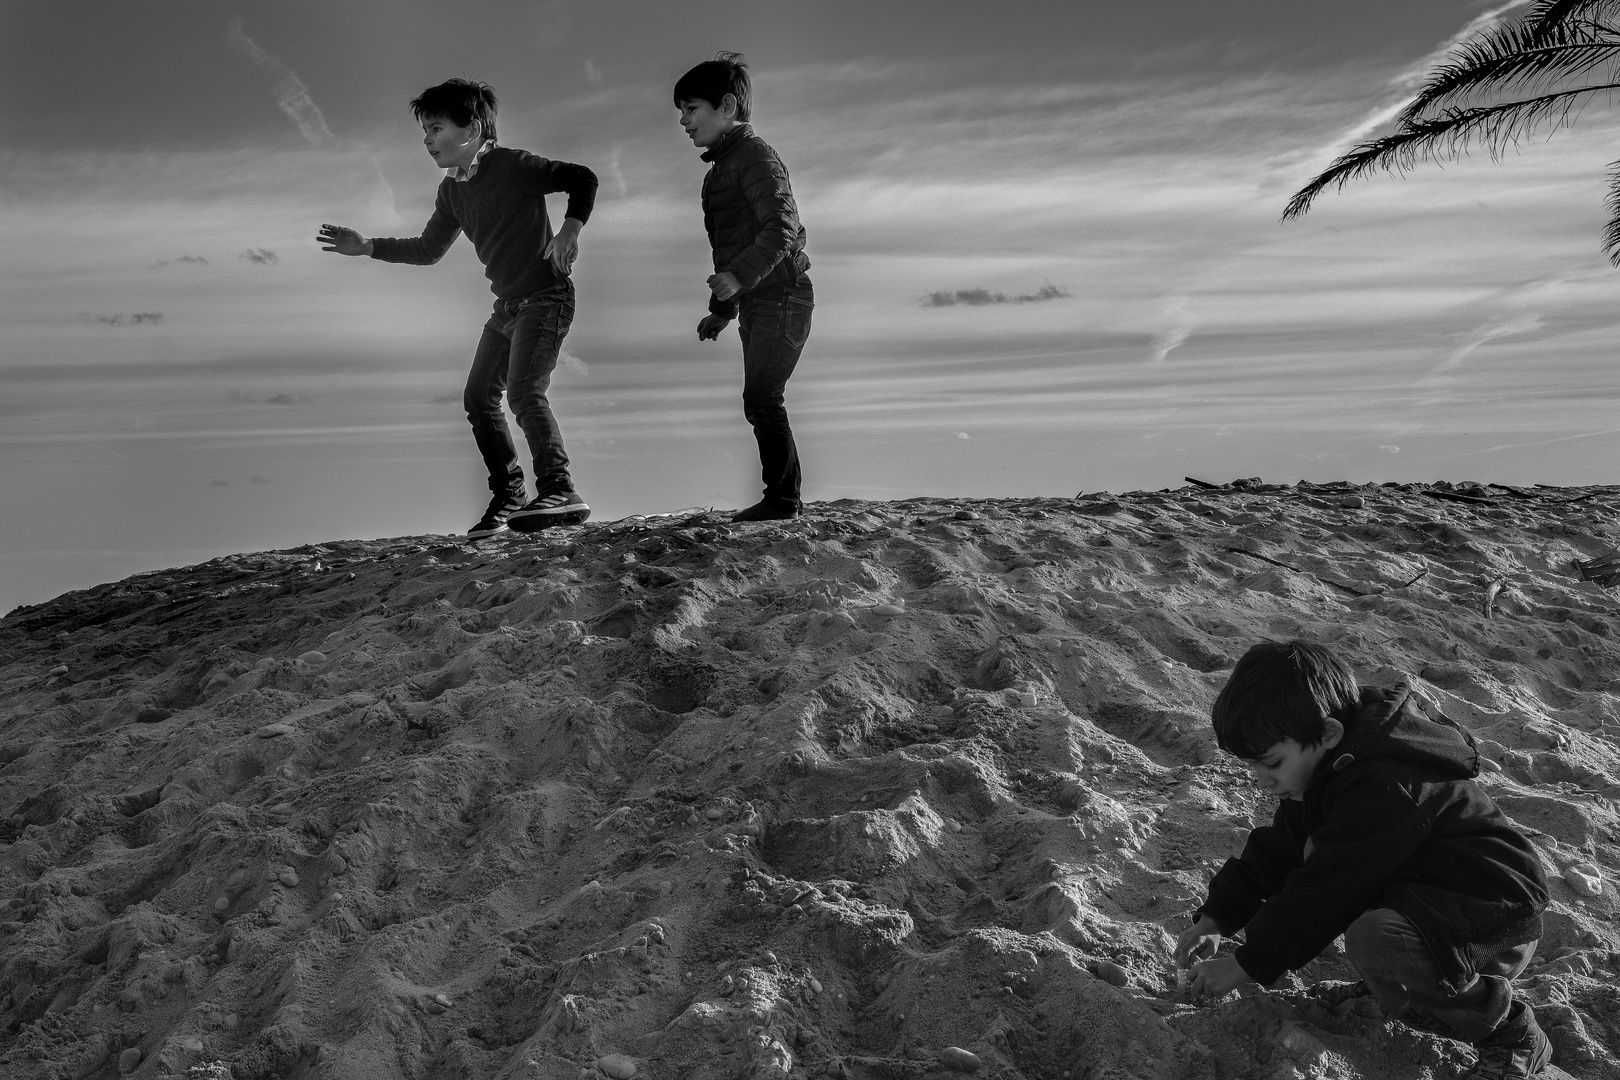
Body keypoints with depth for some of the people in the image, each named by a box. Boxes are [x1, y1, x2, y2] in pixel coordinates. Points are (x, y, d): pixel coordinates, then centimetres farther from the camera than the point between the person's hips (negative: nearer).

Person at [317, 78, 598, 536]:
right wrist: (369, 247, 11)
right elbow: (429, 249, 19)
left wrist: (570, 227, -28)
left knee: (524, 391, -25)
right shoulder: (452, 191, 10)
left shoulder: (512, 164, -14)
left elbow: (582, 178, -13)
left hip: (546, 295, -9)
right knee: (479, 397, 9)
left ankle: (559, 492, -29)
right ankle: (508, 498, 15)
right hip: (507, 304, 9)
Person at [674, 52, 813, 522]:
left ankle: (782, 499, -8)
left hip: (781, 297, -10)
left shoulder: (755, 154, -9)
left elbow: (781, 227, -22)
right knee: (762, 401, 9)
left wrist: (740, 276, -32)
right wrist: (721, 309, 24)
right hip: (758, 303, 10)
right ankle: (783, 499, 15)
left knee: (762, 398, -14)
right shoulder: (722, 166, 21)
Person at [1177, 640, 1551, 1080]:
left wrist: (1246, 965, -18)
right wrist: (1215, 917, 0)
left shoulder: (1382, 788, -29)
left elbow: (1328, 893, -27)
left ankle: (1509, 1033, -9)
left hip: (1496, 917, -10)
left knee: (1374, 940, -35)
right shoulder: (1332, 767, 2)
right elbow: (1277, 849, 10)